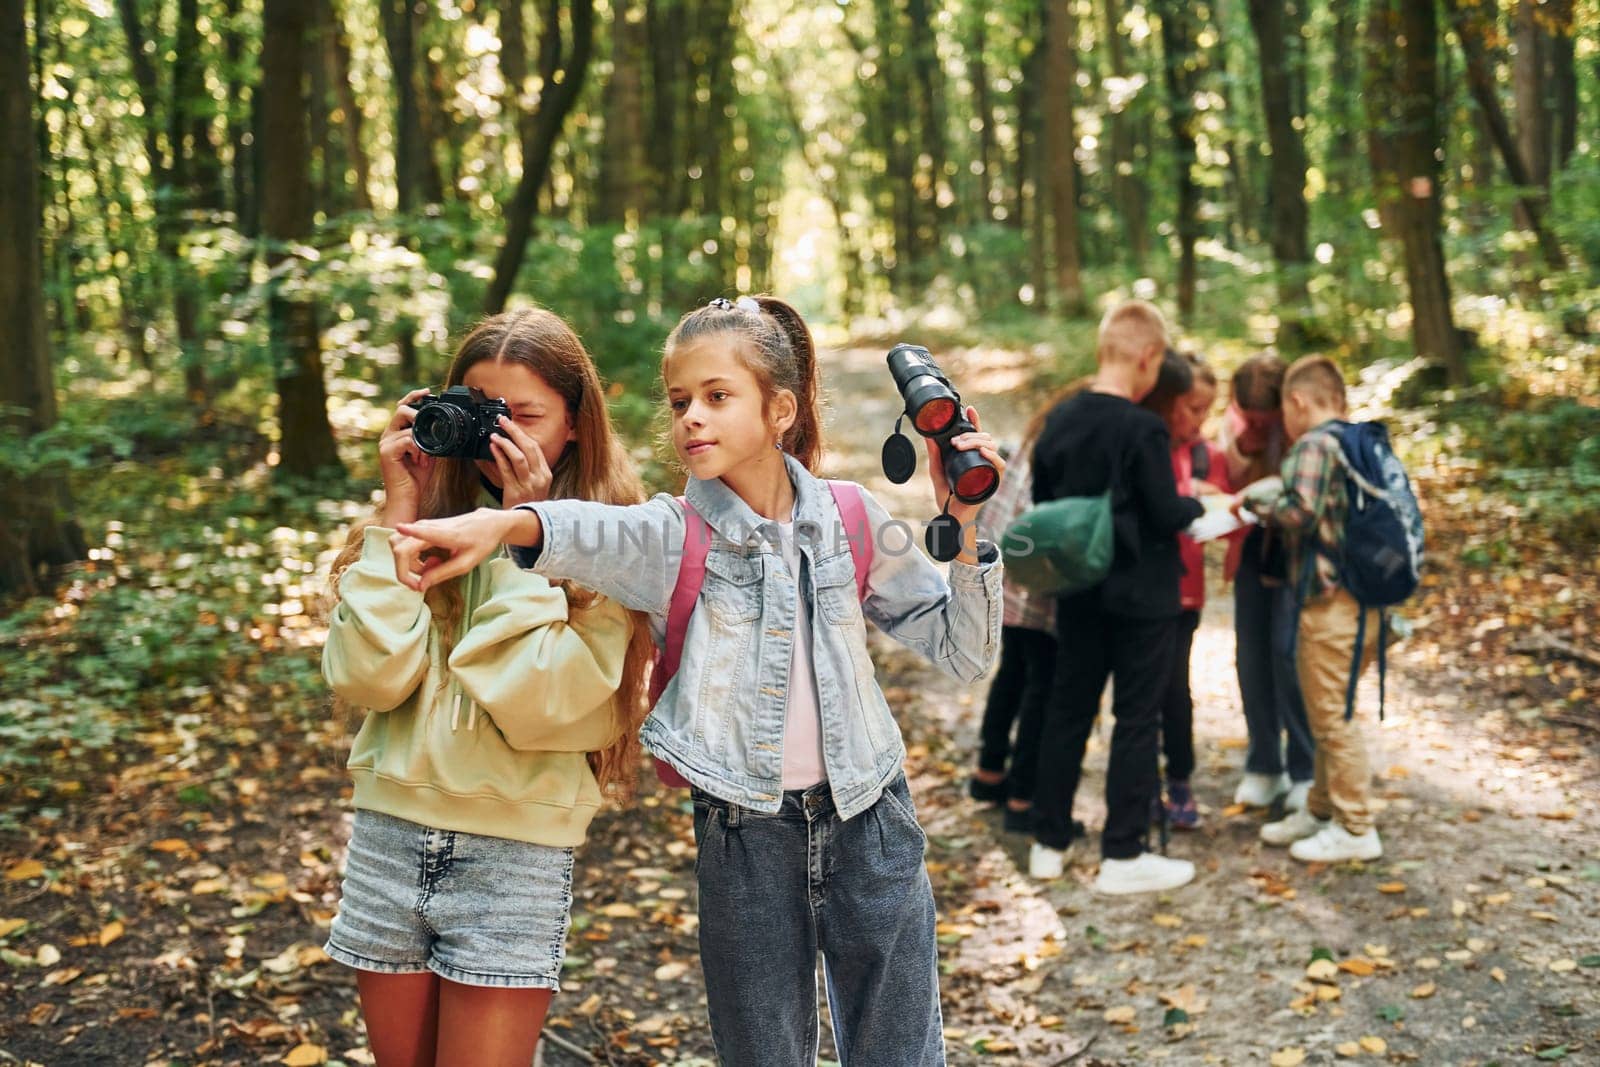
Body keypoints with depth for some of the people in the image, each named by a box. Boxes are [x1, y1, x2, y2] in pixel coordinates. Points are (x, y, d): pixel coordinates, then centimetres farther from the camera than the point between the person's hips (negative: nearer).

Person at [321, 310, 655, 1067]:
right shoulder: (428, 519, 3)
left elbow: (531, 704, -19)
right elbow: (366, 677, -10)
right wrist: (401, 507, -9)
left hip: (515, 854, -3)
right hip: (390, 835, 4)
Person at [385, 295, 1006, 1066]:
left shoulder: (849, 519, -1)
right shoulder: (674, 537, -8)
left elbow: (962, 652, 2)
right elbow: (593, 533, -33)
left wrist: (964, 526, -12)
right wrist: (496, 524, -55)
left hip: (869, 824, 1)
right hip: (743, 838, -1)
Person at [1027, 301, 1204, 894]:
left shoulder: (1059, 420, 1)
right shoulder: (1143, 429, -19)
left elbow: (1042, 504, 8)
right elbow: (1168, 515, -16)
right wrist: (1197, 506, 4)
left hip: (1079, 593, 6)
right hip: (1141, 596, -6)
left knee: (1067, 710, 14)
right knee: (1136, 719, 3)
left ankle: (1050, 843, 21)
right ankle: (1123, 856, 7)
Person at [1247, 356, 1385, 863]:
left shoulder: (1313, 445, -13)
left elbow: (1301, 512, -23)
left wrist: (1261, 506, -5)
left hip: (1330, 599, -10)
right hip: (1364, 594, 10)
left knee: (1332, 715, -2)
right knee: (1331, 712, 18)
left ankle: (1356, 829, 4)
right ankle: (1321, 810, 28)